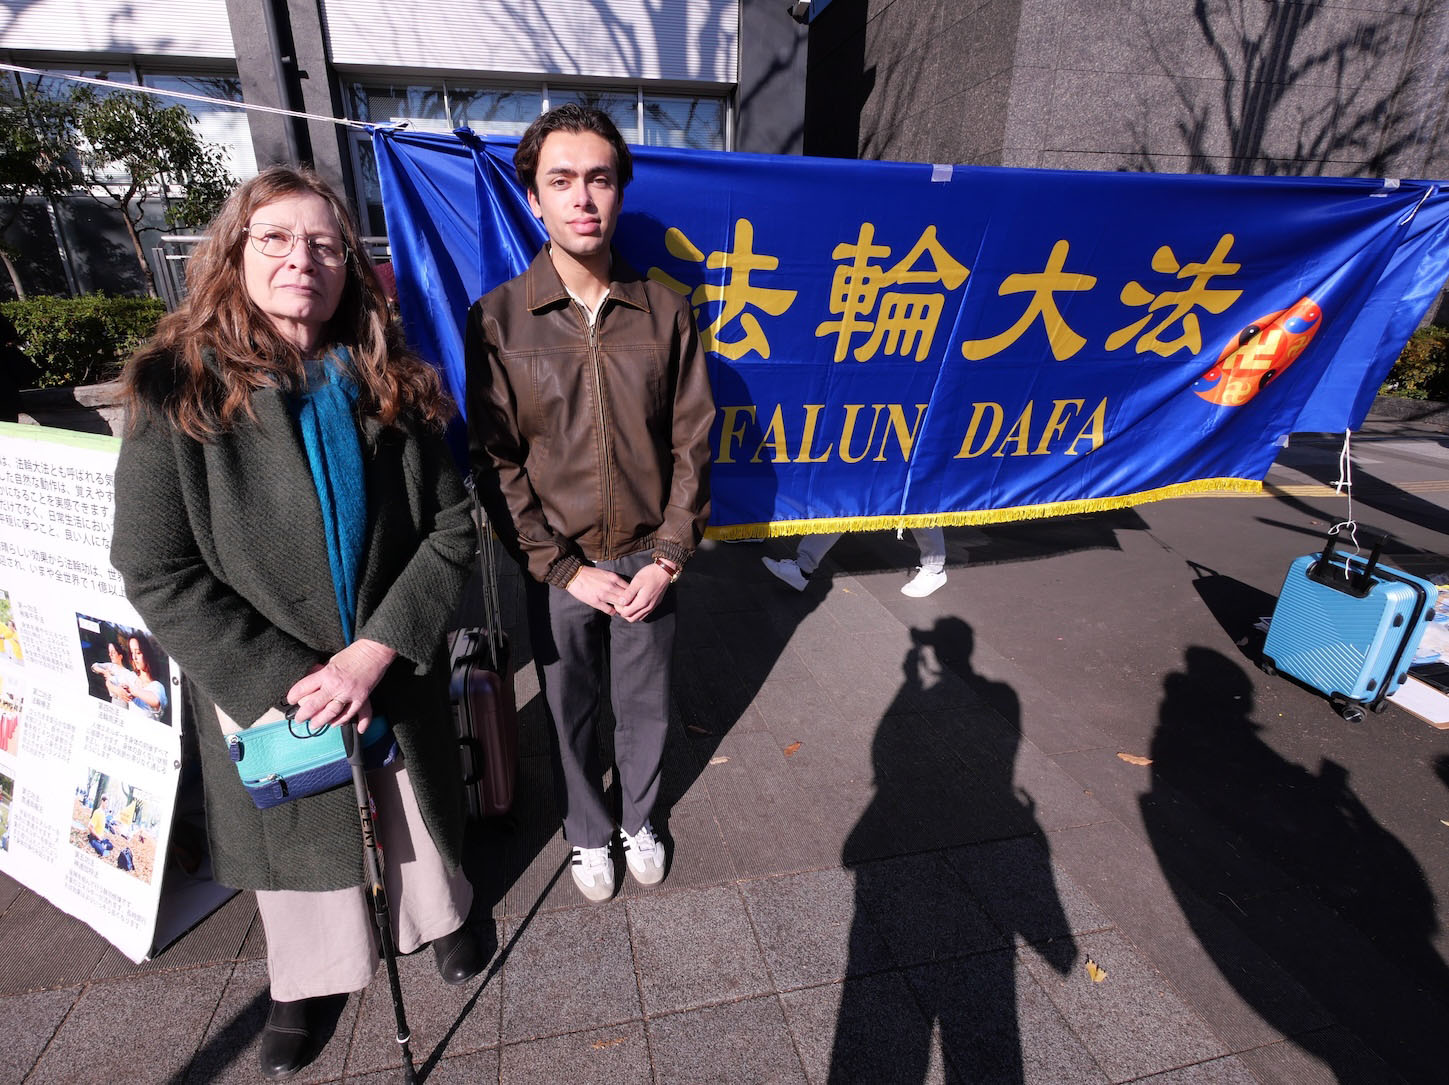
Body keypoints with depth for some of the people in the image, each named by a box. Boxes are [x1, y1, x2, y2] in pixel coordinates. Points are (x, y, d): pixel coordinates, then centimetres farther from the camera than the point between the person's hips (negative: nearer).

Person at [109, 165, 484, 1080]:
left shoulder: (394, 385, -8)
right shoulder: (176, 391, -12)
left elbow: (453, 525, -9)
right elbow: (156, 572, -12)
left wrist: (376, 652, -18)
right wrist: (284, 680, -18)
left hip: (394, 670, 1)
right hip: (261, 687, -1)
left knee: (414, 805, 23)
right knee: (298, 834, 22)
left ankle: (437, 914, 55)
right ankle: (305, 980, 52)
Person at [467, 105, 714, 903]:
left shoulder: (664, 311, -4)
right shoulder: (497, 319, -8)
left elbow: (690, 444, -1)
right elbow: (496, 464, -7)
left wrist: (668, 558, -7)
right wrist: (566, 569, -11)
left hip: (648, 559, 1)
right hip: (557, 567, -1)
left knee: (645, 706, 18)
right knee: (569, 712, 17)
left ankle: (639, 819, 47)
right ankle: (587, 833, 45)